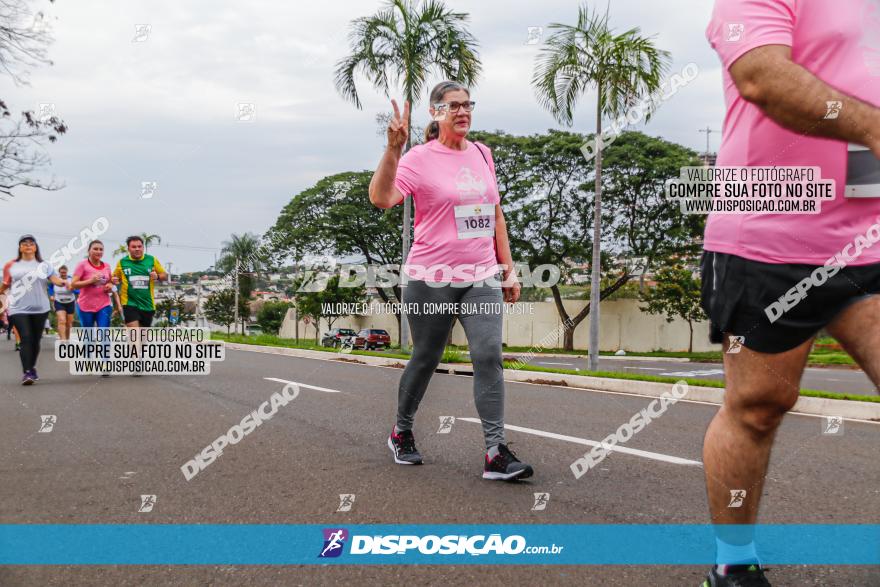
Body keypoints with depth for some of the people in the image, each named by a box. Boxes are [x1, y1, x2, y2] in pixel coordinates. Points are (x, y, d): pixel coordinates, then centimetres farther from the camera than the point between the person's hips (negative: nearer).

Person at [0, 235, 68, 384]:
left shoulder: (44, 265, 7)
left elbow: (54, 278, -9)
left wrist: (64, 282, -28)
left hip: (40, 308, 1)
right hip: (19, 309, -1)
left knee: (35, 340, 9)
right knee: (26, 338, -12)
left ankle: (32, 368, 28)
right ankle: (26, 372, -13)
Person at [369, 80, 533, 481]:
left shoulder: (482, 154, 12)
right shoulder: (421, 158, -6)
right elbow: (380, 198, -22)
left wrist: (509, 268, 16)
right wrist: (393, 148, -33)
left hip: (481, 279, 4)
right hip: (431, 279, -4)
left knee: (489, 355, -9)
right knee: (425, 359, 8)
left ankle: (495, 453, -9)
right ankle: (402, 433, 31)